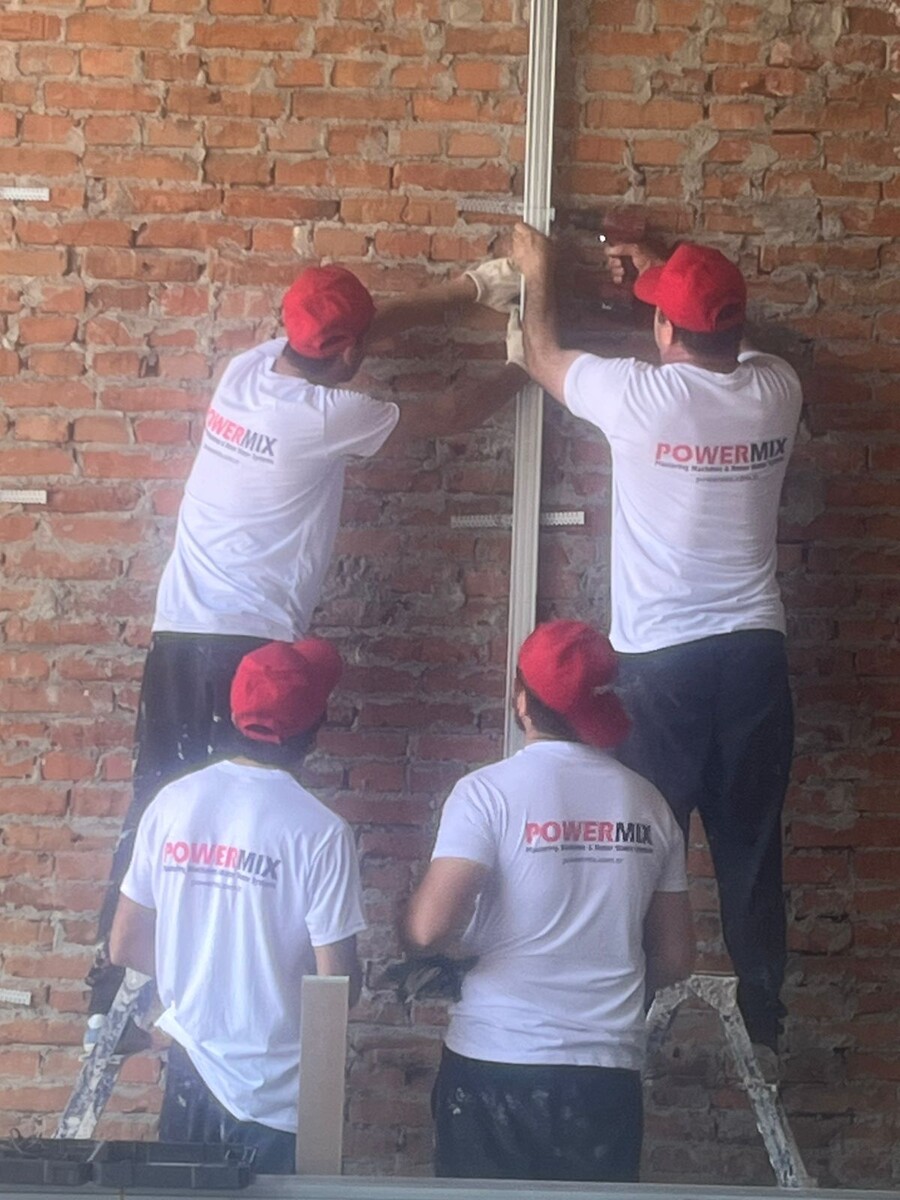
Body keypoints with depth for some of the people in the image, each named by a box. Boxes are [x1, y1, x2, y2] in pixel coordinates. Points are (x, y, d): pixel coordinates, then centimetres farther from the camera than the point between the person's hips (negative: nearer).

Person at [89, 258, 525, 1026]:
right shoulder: (327, 416, -12)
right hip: (253, 644, -7)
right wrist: (525, 368, 18)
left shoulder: (249, 366, 7)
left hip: (179, 633, 7)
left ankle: (114, 996, 11)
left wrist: (470, 287, 24)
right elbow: (450, 416, 1)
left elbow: (373, 326, 20)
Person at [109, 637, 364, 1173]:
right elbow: (339, 988, -15)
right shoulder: (320, 831, -16)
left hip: (188, 1074, 5)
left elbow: (125, 947, 4)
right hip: (274, 1096, -4)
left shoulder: (173, 802, -3)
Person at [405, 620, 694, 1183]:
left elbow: (429, 929, -17)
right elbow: (674, 958, 10)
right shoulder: (647, 803, 4)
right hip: (609, 1072, 3)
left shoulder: (489, 791, -9)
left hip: (494, 1066, -3)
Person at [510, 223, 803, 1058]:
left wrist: (537, 274, 27)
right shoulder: (776, 392, -1)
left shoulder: (641, 395, -11)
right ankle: (762, 1027, 20)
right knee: (751, 851, 12)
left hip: (662, 660, -4)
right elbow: (728, 346, 26)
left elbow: (543, 356, 10)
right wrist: (664, 274, 33)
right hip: (755, 653, 4)